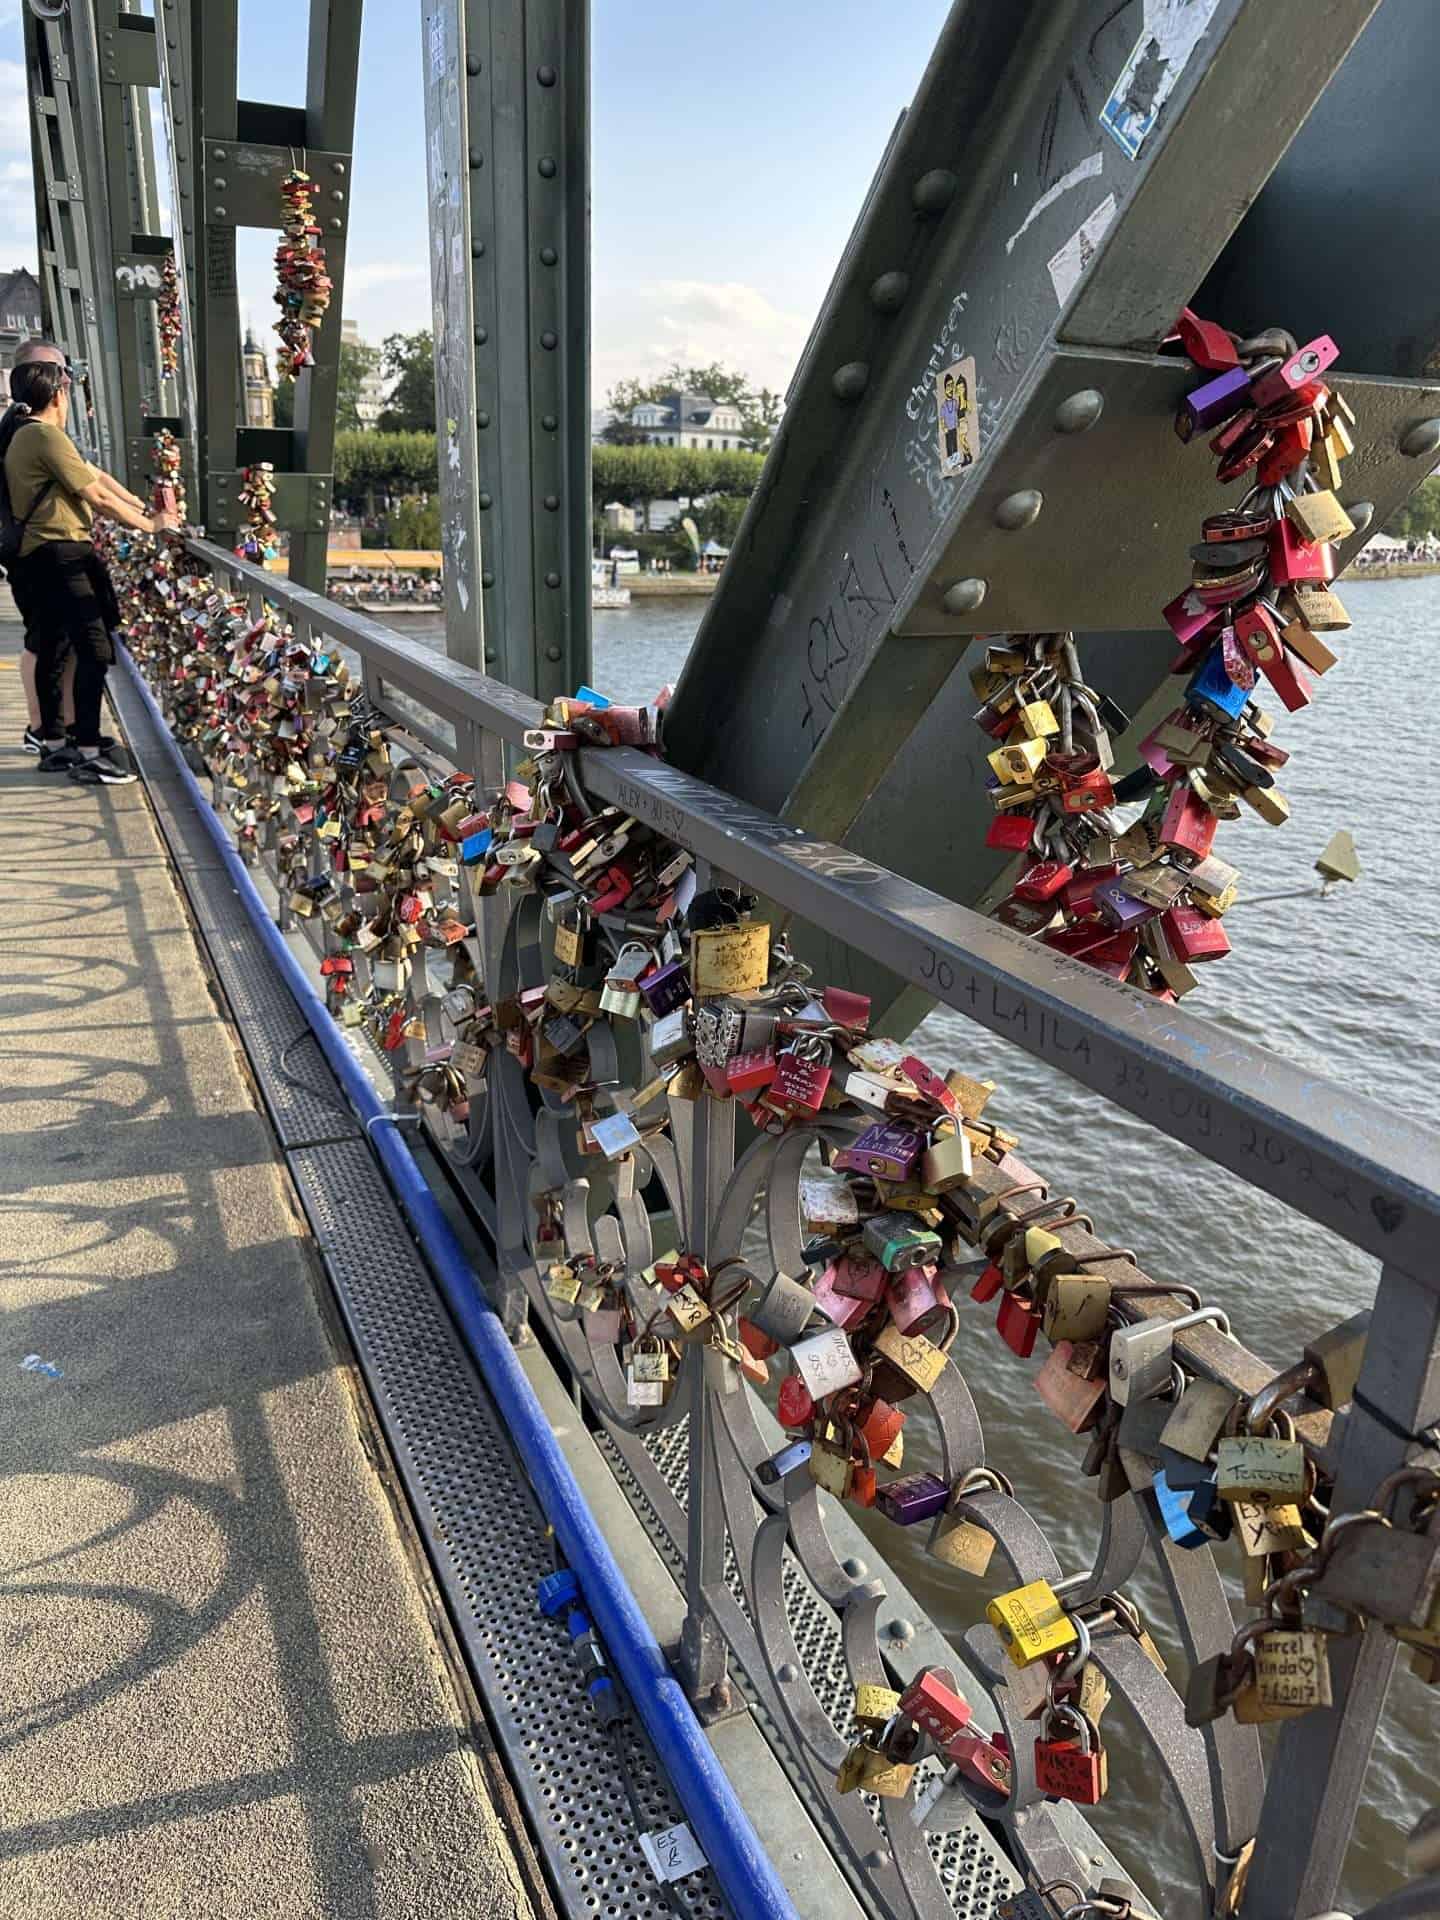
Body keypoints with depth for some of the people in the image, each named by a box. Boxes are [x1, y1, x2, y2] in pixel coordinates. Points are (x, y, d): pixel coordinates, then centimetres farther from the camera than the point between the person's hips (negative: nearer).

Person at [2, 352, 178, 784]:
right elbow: (97, 496, -14)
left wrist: (146, 509, 8)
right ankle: (88, 754, -15)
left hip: (43, 555, 11)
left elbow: (98, 476, 14)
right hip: (59, 555, -11)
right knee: (95, 648, -14)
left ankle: (52, 744, 21)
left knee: (53, 647, 14)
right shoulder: (47, 436, -14)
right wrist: (149, 525, -3)